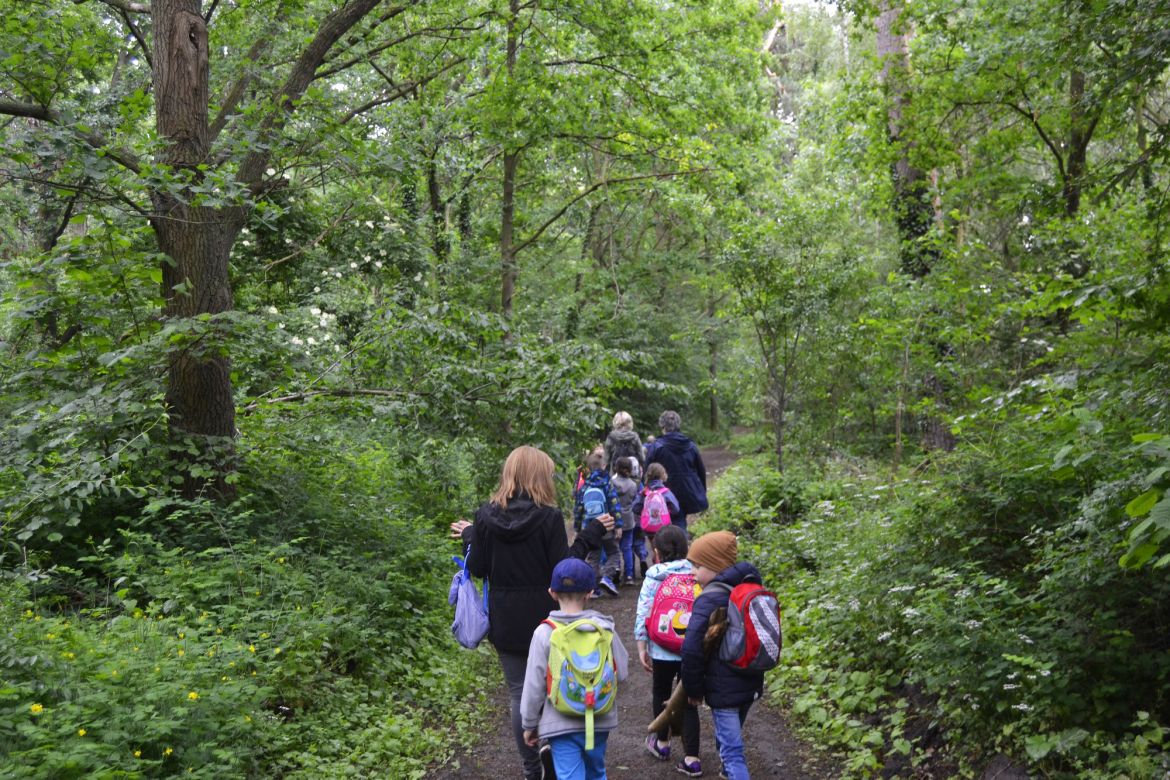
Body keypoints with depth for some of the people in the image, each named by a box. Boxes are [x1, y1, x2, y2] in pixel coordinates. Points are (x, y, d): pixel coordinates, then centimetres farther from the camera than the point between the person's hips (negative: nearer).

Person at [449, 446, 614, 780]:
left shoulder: (486, 516, -5)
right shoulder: (549, 516, -14)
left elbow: (478, 569, -1)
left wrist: (468, 537, 16)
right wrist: (591, 534, -5)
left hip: (505, 622, 2)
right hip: (545, 619, -2)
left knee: (520, 693, 11)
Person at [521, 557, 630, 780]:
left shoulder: (545, 632, -13)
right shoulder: (605, 628, -8)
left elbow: (534, 685, -9)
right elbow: (621, 673, -1)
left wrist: (530, 724, 4)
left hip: (561, 724, -3)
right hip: (599, 720, 3)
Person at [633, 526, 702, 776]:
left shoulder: (653, 578, -7)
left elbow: (643, 615, -8)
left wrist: (641, 648, 0)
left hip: (663, 649, -1)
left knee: (661, 693, 22)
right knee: (688, 700, 11)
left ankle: (662, 742, 39)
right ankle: (691, 758, 8)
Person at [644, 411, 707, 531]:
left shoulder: (656, 447, -8)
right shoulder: (691, 446, 5)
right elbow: (701, 471, 12)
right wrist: (702, 493, 22)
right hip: (690, 497, 4)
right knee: (680, 526, 15)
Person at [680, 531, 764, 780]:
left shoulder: (710, 599, -18)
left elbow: (692, 649, -23)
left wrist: (694, 689, -10)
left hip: (723, 687, -8)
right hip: (751, 684, 8)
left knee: (732, 751, -4)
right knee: (729, 739, 26)